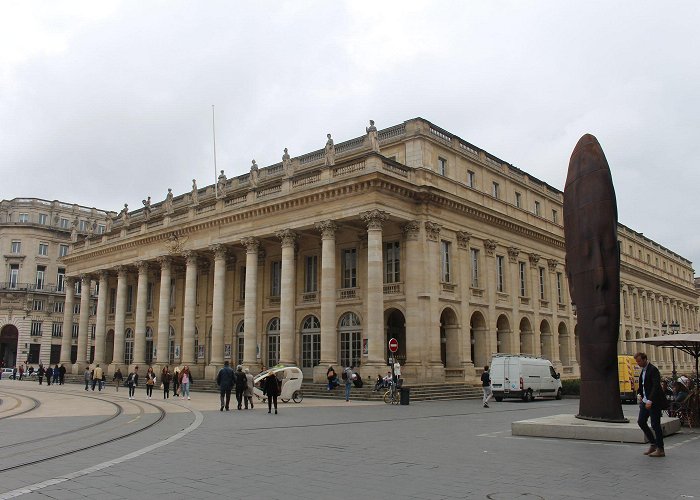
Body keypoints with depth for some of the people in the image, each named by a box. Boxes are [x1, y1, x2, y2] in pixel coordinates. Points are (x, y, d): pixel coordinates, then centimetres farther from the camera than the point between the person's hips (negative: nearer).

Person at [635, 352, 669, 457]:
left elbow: (656, 386, -22)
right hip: (645, 401, 9)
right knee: (641, 422, 8)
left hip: (654, 402, -9)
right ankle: (653, 444, 20)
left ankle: (660, 450, 6)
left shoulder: (653, 370, -14)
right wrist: (639, 394, 5)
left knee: (655, 425, -3)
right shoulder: (643, 370, 14)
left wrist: (650, 401, -28)